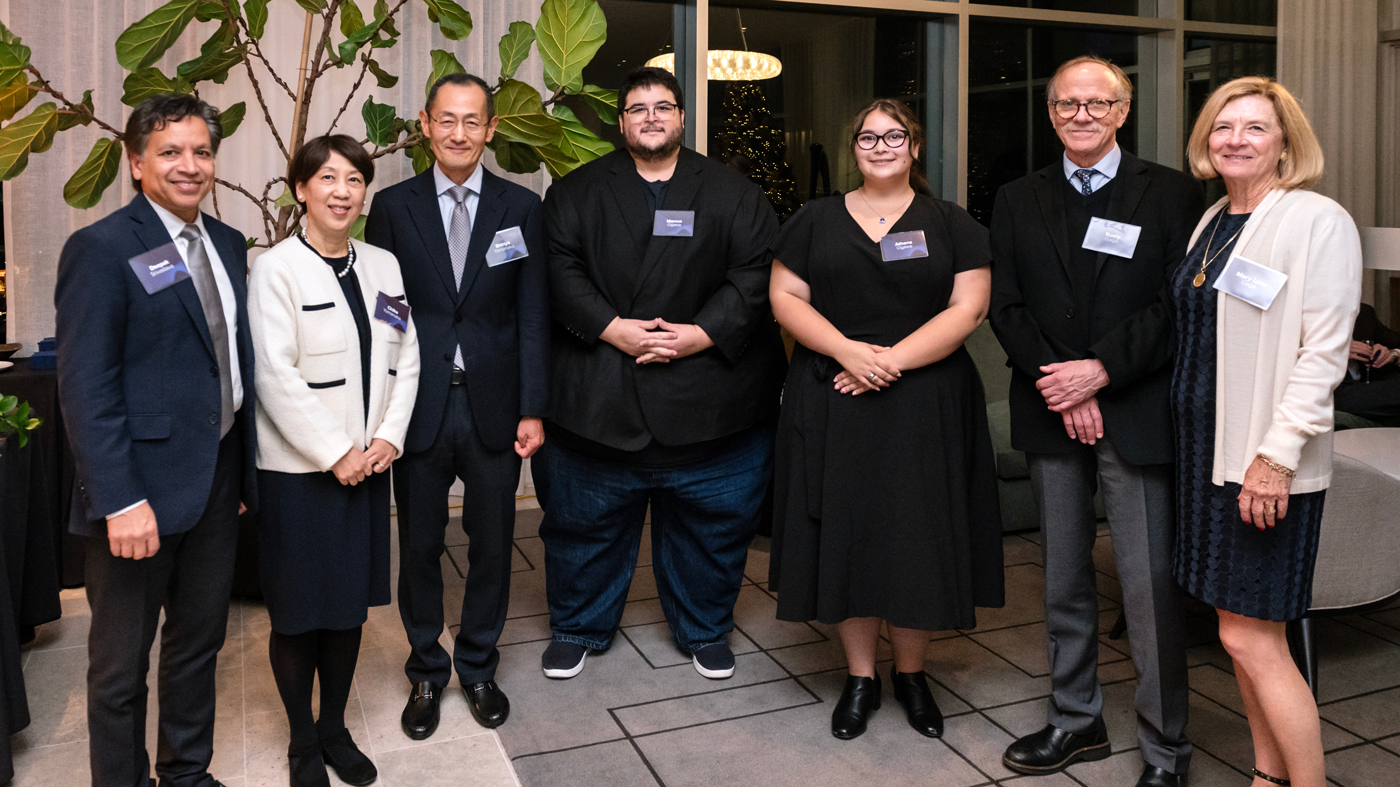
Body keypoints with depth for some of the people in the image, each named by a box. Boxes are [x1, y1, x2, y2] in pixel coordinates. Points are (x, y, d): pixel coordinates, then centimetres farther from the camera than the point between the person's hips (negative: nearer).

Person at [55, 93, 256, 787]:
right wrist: (121, 501, -21)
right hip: (143, 489, -7)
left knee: (200, 640, 20)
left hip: (218, 479, 7)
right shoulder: (101, 248, -11)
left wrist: (245, 464, 9)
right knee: (121, 663, 11)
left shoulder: (228, 244, 10)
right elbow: (85, 386, -16)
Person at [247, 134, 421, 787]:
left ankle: (335, 728, 32)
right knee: (299, 611, 7)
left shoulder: (383, 266, 9)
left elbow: (405, 359, 7)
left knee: (351, 603, 14)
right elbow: (275, 376, -14)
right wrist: (334, 454, -14)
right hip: (299, 468, -5)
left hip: (368, 464, 5)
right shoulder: (276, 270, -8)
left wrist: (388, 438, -4)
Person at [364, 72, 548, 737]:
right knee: (420, 546, 12)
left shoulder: (521, 207, 3)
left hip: (493, 406, 1)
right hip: (419, 407, 0)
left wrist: (533, 408, -4)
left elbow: (533, 315, 1)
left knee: (492, 545, 11)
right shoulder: (393, 206, 2)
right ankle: (426, 671, 32)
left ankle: (478, 667, 33)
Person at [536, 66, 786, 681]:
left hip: (708, 393, 1)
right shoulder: (576, 191, 8)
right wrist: (613, 329, -16)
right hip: (597, 396, 0)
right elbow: (560, 271, -3)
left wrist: (699, 334, -14)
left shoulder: (732, 192, 8)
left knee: (711, 524, 10)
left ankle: (705, 630, 33)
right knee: (585, 518, 10)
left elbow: (756, 274, -2)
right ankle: (577, 628, 32)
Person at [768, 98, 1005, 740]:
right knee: (845, 537, 5)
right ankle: (860, 676, 21)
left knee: (918, 539, 4)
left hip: (925, 409, 0)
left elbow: (967, 308, -5)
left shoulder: (952, 225, 5)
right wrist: (846, 350, -15)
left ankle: (910, 673, 25)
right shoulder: (815, 220, 9)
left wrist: (891, 361, -16)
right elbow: (785, 296, 1)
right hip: (833, 407, 1)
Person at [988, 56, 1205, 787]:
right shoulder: (1017, 200, 11)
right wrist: (1058, 383, -9)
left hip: (1137, 414, -3)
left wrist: (1103, 370, -15)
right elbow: (1006, 306, 3)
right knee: (1063, 580, 13)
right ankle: (1074, 719, 28)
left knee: (1150, 585, -2)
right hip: (1050, 414, 3)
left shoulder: (1171, 193, 2)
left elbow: (1178, 306, -6)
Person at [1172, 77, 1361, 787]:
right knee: (1244, 633, 14)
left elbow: (1324, 350, -15)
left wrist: (1276, 455, -19)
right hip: (1206, 450, 7)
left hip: (1267, 462, -7)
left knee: (1249, 639, -4)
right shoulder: (1212, 222, 13)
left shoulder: (1318, 220, -9)